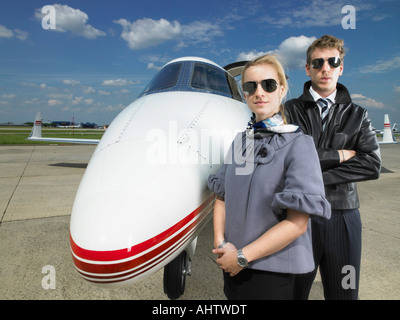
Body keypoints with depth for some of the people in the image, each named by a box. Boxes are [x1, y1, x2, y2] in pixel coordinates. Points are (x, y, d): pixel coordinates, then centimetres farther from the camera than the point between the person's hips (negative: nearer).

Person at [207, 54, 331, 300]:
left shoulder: (298, 144, -13)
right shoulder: (240, 142, 5)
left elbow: (297, 223, -19)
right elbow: (222, 197, 6)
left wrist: (243, 256, -16)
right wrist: (221, 243, -7)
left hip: (272, 270, -5)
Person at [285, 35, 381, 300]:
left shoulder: (357, 115, 8)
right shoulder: (291, 111, 1)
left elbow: (373, 165, -6)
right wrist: (339, 155, -9)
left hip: (343, 216, 3)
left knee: (344, 292, 15)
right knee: (294, 291, 12)